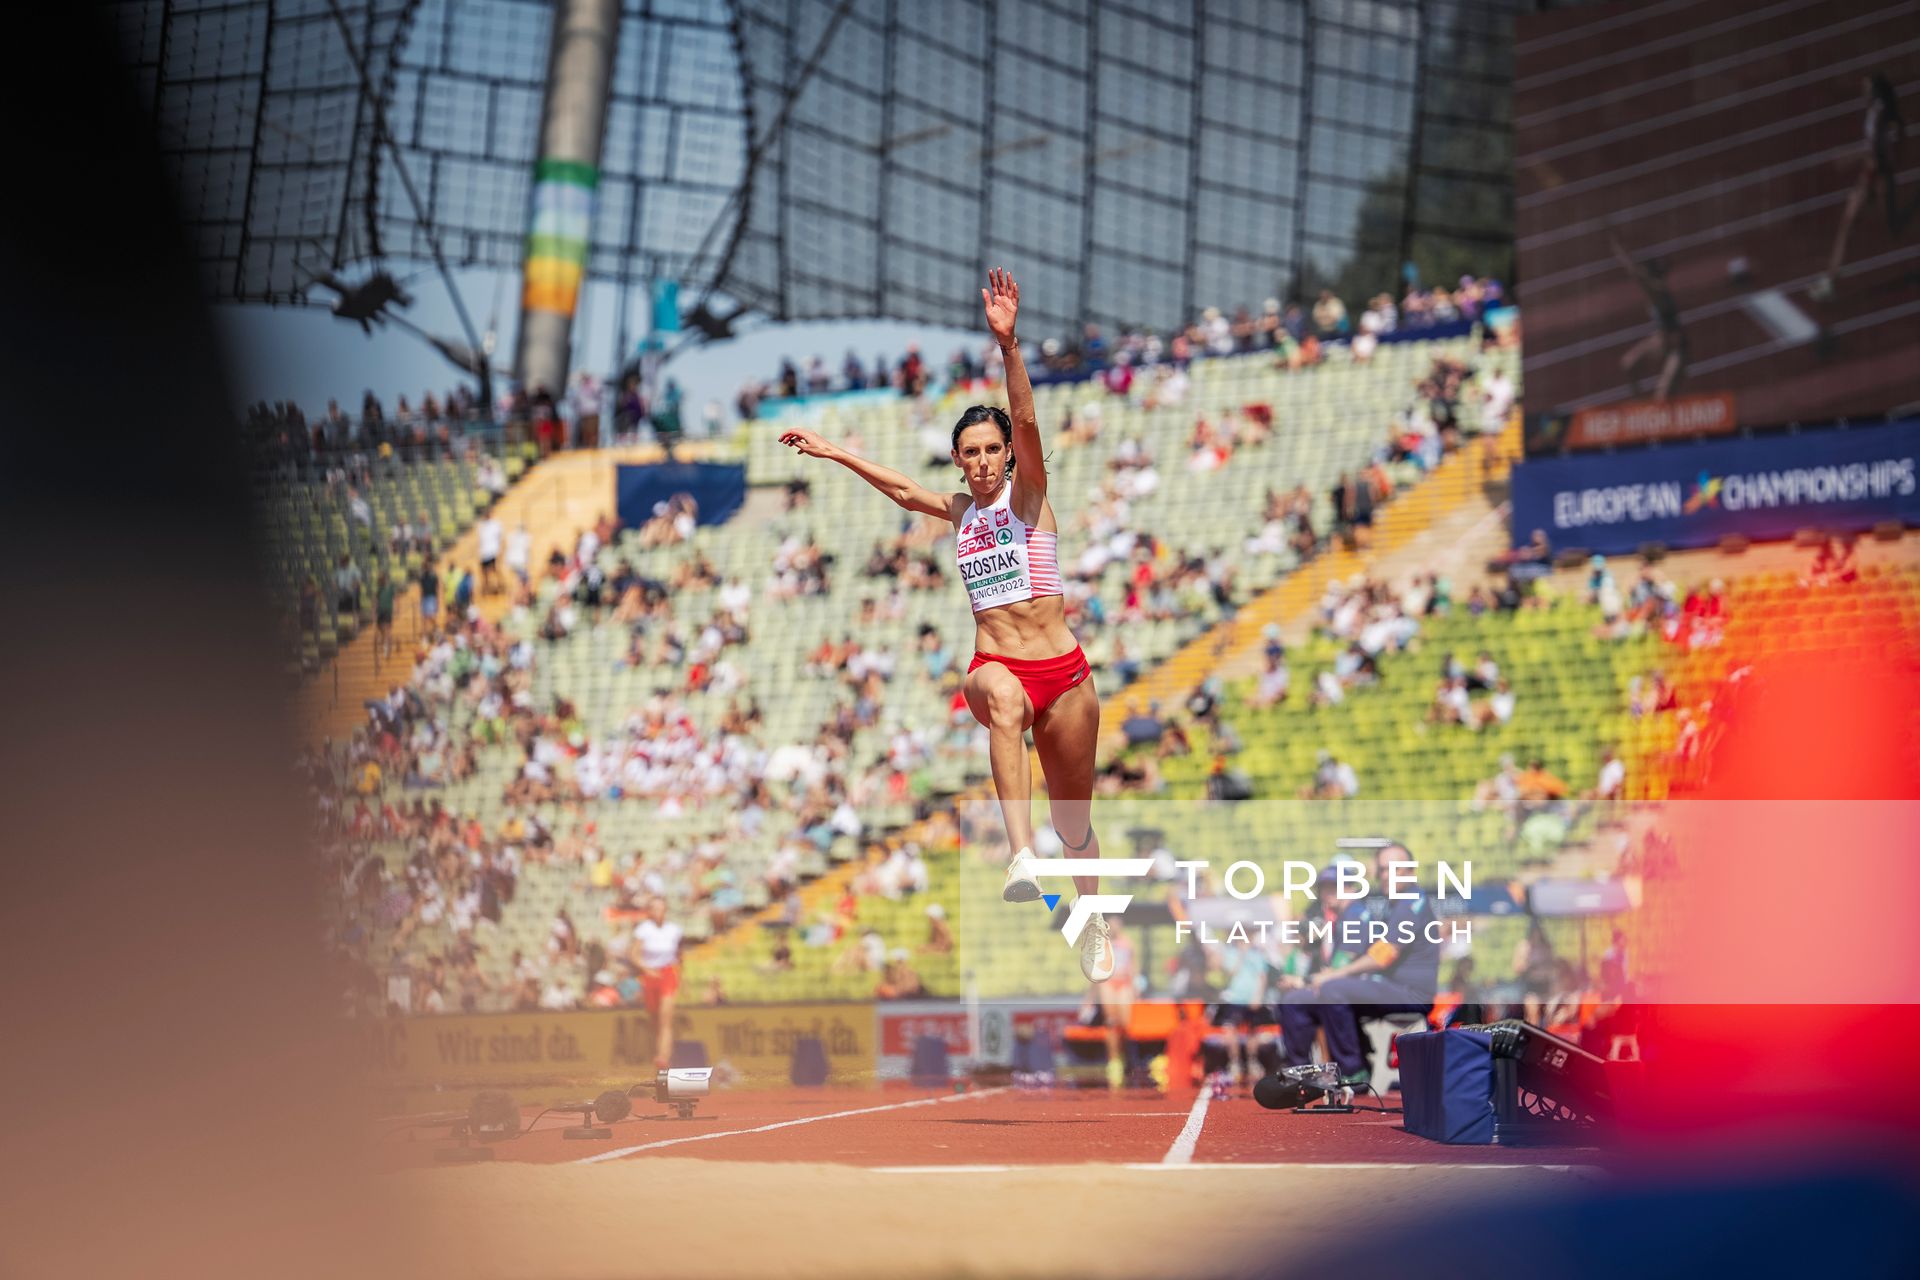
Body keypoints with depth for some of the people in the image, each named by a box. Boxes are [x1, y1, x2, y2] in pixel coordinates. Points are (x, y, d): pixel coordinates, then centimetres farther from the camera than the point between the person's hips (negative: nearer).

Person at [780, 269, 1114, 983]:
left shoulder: (1027, 495, -2)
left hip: (1063, 671, -1)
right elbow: (903, 490, 26)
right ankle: (1022, 857, -52)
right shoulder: (960, 512, 12)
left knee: (1074, 813, 8)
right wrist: (831, 451, 27)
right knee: (1004, 702, -38)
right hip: (995, 665, 2)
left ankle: (1094, 927, 33)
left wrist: (1009, 345, -30)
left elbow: (1027, 421, -16)